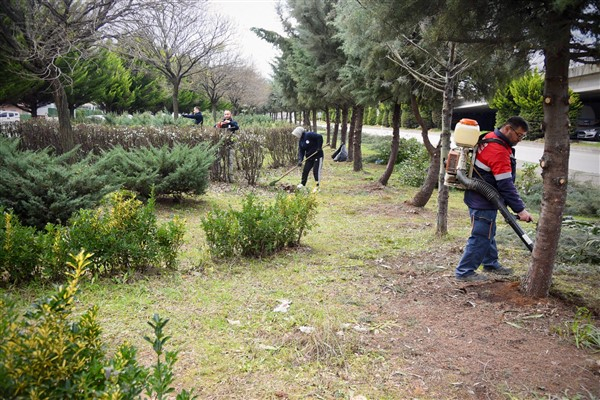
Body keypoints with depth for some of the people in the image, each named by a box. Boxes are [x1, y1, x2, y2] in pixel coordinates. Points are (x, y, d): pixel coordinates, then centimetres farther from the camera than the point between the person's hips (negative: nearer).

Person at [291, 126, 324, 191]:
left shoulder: (309, 135, -19)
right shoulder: (300, 141, 5)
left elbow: (319, 137, -25)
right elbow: (300, 151, 1)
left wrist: (319, 147, -24)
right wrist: (300, 160, -13)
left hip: (317, 156, -8)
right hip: (309, 157, 8)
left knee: (316, 171, -6)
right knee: (305, 170, 8)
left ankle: (317, 186, 4)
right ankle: (302, 183, 23)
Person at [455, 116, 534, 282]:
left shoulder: (491, 138, 9)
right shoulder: (498, 150, -24)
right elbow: (506, 185, -25)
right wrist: (520, 210, -21)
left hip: (480, 198, 11)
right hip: (483, 202, -11)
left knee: (488, 234, 21)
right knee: (480, 237, -3)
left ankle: (491, 264, 35)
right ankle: (464, 271, 5)